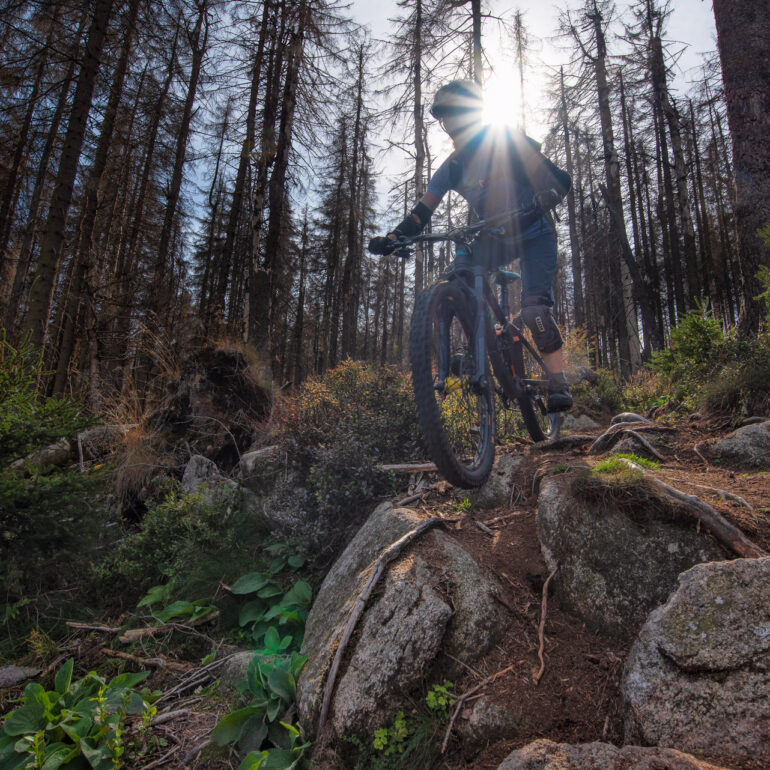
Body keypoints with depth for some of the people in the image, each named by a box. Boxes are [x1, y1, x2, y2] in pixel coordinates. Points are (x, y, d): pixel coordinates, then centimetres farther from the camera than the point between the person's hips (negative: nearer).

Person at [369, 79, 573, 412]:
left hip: (534, 234, -5)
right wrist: (392, 238, -20)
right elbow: (422, 212, -5)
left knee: (534, 307, -22)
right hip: (495, 237, 5)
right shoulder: (452, 167, -2)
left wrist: (537, 203, -42)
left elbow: (560, 180, -21)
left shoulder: (509, 142, -16)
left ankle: (558, 384, -15)